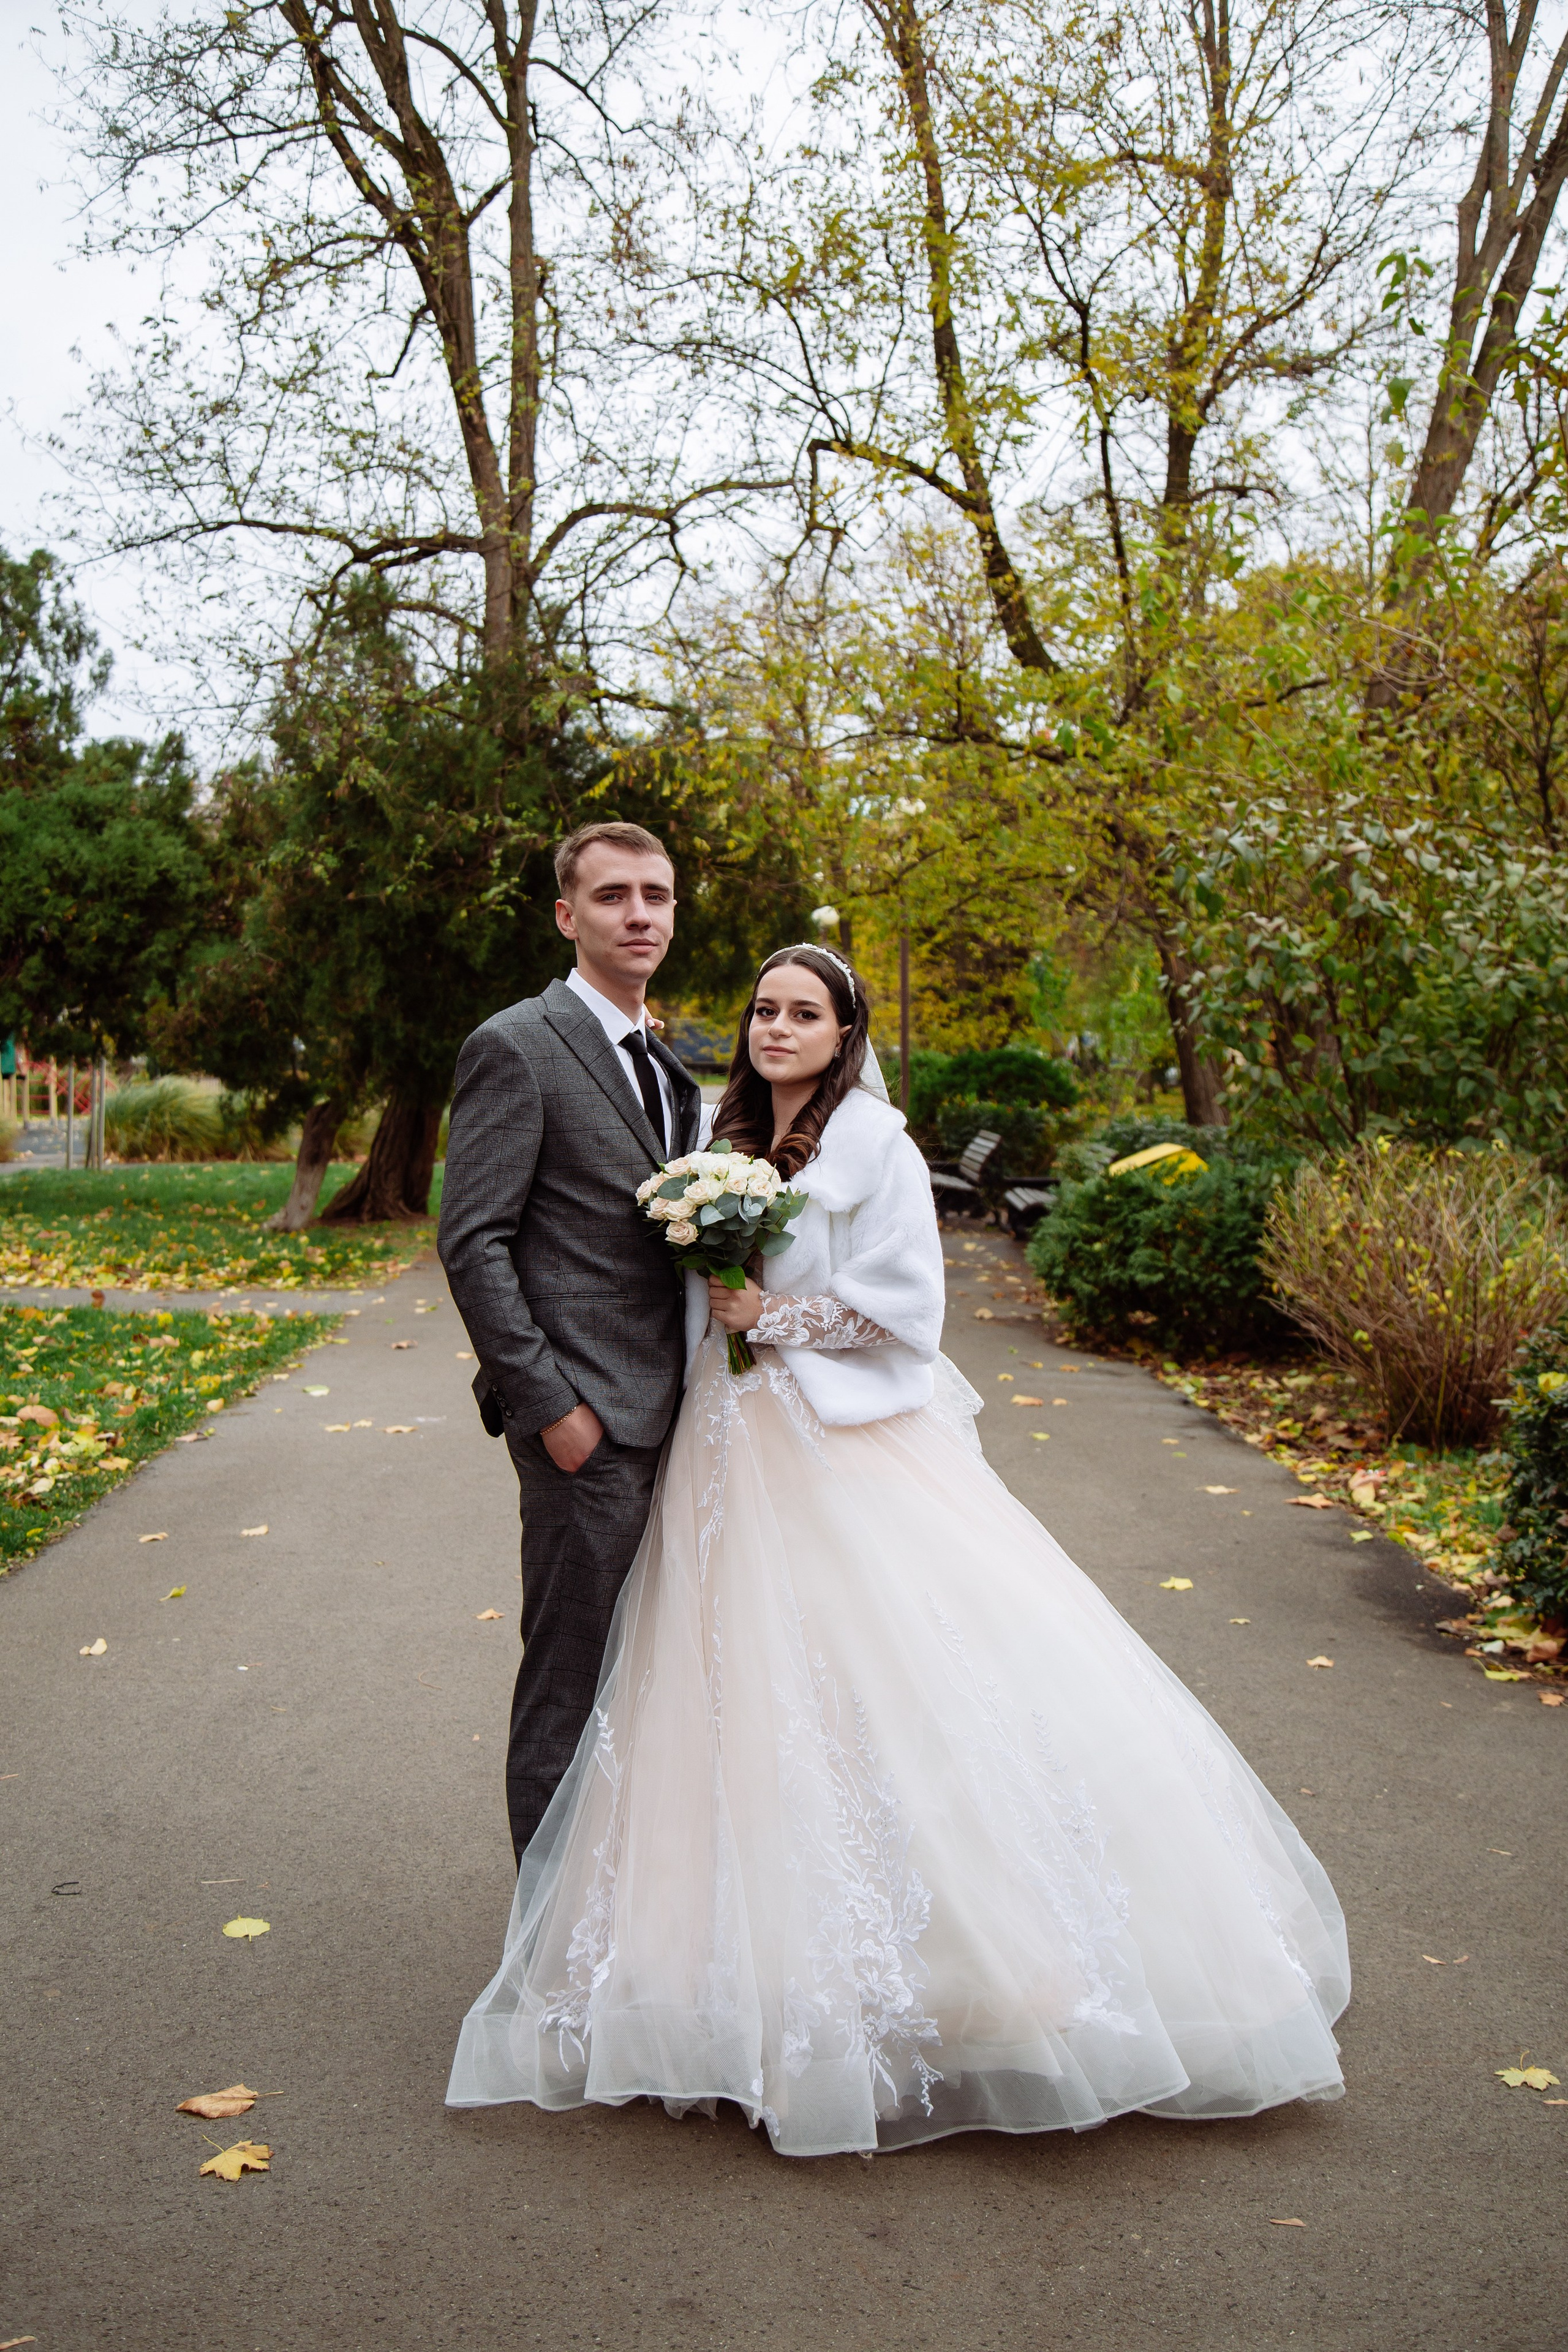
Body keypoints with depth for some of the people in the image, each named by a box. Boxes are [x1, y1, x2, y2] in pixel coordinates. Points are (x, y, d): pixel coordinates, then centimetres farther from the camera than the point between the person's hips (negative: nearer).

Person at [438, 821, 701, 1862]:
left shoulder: (664, 1061, 15)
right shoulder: (517, 1047, -11)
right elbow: (471, 1244, -15)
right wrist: (549, 1404, -17)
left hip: (667, 1408, 8)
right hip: (588, 1419, -8)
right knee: (573, 1667, 3)